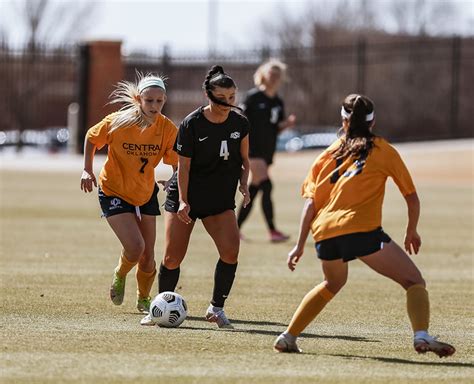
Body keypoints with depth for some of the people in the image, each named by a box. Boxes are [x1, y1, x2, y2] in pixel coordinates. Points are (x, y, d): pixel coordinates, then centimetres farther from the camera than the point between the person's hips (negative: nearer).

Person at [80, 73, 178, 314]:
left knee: (147, 257, 4)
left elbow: (177, 163, -6)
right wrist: (87, 170, -8)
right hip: (113, 192, -3)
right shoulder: (117, 122, -20)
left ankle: (143, 299, 31)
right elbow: (91, 138, -2)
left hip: (146, 194, 3)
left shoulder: (168, 129, -14)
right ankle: (119, 276, 14)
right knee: (135, 247, -20)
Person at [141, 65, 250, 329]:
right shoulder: (192, 124, -13)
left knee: (231, 250, -17)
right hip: (186, 197, -3)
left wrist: (244, 183, -7)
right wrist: (183, 201, -17)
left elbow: (244, 160, 11)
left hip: (221, 198, 3)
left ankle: (216, 308, -1)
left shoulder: (240, 123, -2)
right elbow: (184, 166, -10)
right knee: (173, 257, -4)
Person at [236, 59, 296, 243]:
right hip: (252, 149, -7)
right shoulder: (253, 97, -7)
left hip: (267, 151, 7)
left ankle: (236, 228, 18)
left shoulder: (278, 103, 12)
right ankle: (272, 231, -17)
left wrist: (286, 124, -4)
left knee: (253, 191, 8)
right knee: (266, 186, -16)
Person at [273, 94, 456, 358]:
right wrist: (412, 232, 30)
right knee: (415, 282, 0)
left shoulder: (329, 153, 20)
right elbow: (412, 197, 14)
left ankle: (289, 337, 30)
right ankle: (422, 335, -25)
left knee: (333, 283, 33)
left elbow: (311, 202, 14)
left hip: (325, 233, 5)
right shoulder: (382, 150, 12)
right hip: (362, 230, -5)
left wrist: (300, 245, 17)